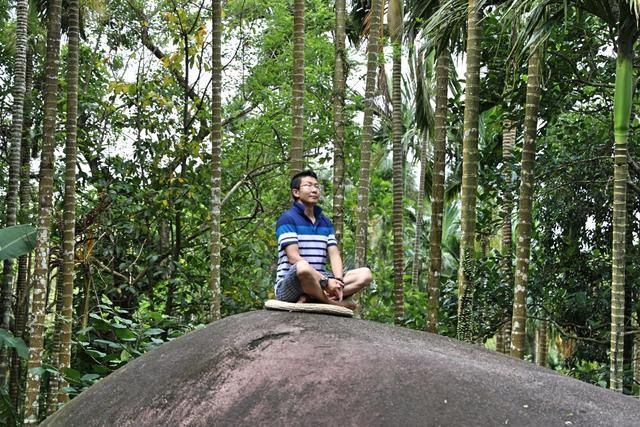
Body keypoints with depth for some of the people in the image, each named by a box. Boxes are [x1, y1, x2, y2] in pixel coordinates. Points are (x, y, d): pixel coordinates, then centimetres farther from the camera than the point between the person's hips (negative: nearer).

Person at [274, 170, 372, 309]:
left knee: (364, 274, -10)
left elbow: (334, 255, 7)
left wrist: (338, 282, -15)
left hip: (319, 281, 8)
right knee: (303, 267, -41)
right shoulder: (288, 219, -4)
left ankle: (309, 298, -25)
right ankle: (336, 304, -19)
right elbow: (293, 257, -15)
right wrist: (325, 281, -23)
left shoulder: (326, 222, 18)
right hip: (289, 284, -8)